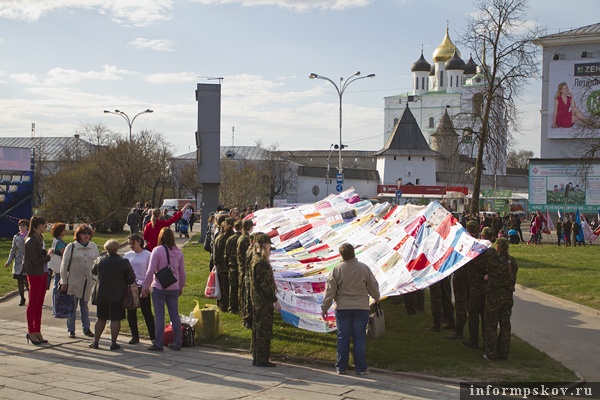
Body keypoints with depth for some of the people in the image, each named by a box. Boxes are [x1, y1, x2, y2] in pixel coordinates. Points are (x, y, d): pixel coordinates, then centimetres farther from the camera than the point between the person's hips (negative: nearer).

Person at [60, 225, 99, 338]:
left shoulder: (93, 247, 4)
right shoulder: (71, 247, -5)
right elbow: (64, 265, -4)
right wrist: (64, 282, -6)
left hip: (88, 281, 3)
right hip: (74, 281, -3)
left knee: (85, 305, 13)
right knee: (72, 306, 4)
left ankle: (86, 329, 19)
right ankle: (71, 330, 13)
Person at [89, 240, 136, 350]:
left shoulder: (99, 260, -4)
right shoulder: (124, 262, -11)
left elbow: (93, 271, 15)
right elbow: (131, 279, -8)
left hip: (101, 295, 3)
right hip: (117, 296, -3)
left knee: (101, 319, 14)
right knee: (115, 319, 4)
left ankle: (95, 342, 18)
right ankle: (113, 343, 7)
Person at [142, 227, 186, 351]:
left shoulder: (157, 250, -10)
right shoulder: (178, 252, 4)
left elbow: (151, 271, -11)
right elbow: (182, 272, 9)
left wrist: (145, 286, -3)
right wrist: (181, 287, 21)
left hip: (159, 287, -4)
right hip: (174, 288, 4)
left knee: (159, 316, 1)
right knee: (175, 315, 9)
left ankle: (158, 344, 4)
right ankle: (177, 343, 13)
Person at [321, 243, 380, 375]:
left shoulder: (337, 269, -8)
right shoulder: (364, 268, -3)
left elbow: (330, 290, -6)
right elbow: (373, 286, 7)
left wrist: (324, 308, 3)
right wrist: (376, 298, 27)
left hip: (343, 308, -1)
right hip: (361, 308, 1)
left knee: (343, 338, 7)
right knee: (359, 338, 6)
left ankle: (341, 367, 12)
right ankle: (360, 368, 7)